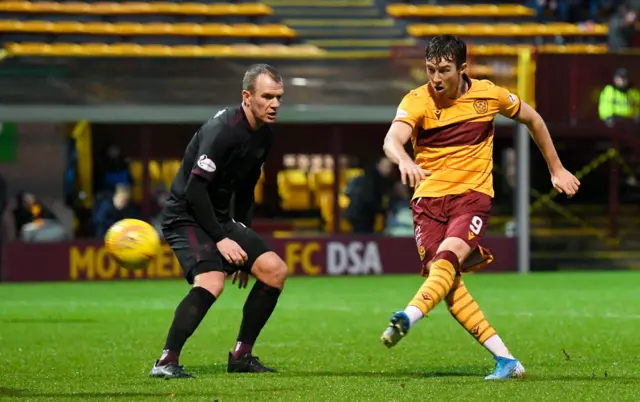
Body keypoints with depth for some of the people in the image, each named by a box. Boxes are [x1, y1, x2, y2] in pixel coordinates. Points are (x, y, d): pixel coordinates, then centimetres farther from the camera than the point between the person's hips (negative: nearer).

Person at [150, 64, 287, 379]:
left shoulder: (263, 135, 7)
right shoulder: (222, 130, -22)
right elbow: (194, 189, -25)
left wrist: (241, 240, 19)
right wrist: (220, 239, -23)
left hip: (220, 218, 9)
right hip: (186, 217, -9)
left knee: (275, 270, 2)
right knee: (211, 282, -30)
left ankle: (241, 356, 10)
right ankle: (166, 362, -28)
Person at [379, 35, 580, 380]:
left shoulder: (488, 95, 0)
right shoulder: (417, 101, -5)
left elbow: (532, 119, 18)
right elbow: (392, 138, -24)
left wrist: (556, 170, 22)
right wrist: (404, 160, -48)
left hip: (472, 194, -1)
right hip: (429, 197, 1)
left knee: (448, 257, -29)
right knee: (446, 279, -14)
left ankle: (408, 317, -52)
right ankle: (505, 360, -10)